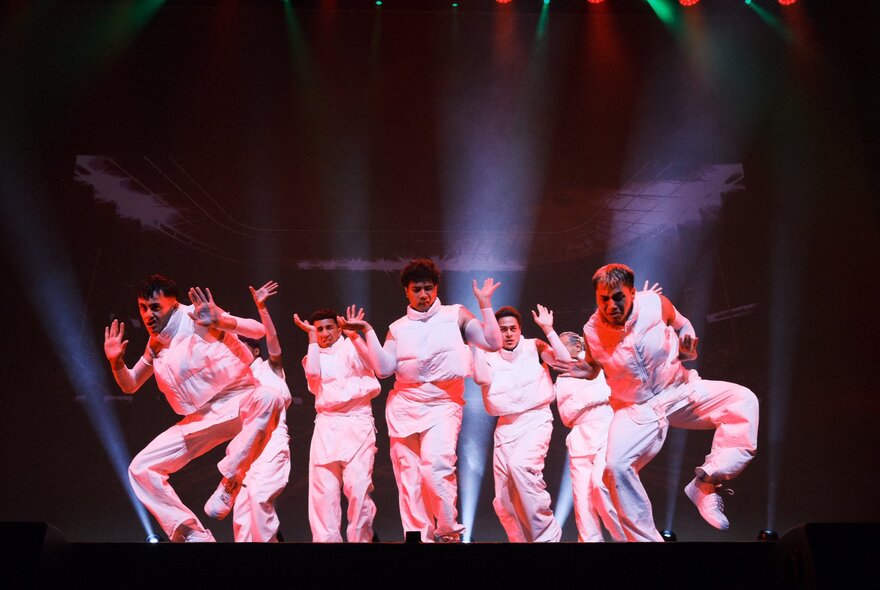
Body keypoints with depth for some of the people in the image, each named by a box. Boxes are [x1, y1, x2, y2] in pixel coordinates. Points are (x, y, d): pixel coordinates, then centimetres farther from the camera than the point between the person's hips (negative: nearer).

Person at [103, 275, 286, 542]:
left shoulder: (196, 317, -10)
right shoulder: (155, 344, 9)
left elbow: (259, 331, -15)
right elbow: (130, 386, 21)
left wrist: (222, 322, -33)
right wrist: (116, 361, 0)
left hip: (238, 403, -6)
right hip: (201, 418, 6)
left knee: (268, 397, -41)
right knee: (140, 469, -2)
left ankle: (229, 481, -28)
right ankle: (193, 534, 1)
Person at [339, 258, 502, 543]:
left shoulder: (456, 315, 6)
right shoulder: (397, 328, 11)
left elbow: (493, 343, -1)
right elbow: (383, 368, 0)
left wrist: (485, 304, -8)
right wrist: (368, 331, -4)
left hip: (443, 404, -3)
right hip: (404, 405, 3)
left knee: (435, 465, -24)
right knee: (408, 477, 2)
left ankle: (448, 531, -8)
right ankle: (420, 536, 11)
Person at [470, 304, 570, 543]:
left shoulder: (534, 347, 4)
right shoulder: (490, 356, 7)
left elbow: (564, 362, -10)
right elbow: (482, 379, -14)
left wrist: (548, 330, -13)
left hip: (536, 420, -4)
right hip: (506, 426, 4)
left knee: (520, 464, -33)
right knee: (504, 501, 1)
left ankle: (547, 534, -21)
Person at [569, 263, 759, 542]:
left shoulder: (656, 304, -16)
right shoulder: (592, 331, -13)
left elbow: (682, 326, 6)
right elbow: (590, 369, 7)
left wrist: (688, 348, -17)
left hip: (680, 391, 1)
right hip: (635, 409, -1)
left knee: (743, 401, -21)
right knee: (615, 466, -24)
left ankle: (706, 483, -20)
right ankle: (645, 539, -8)